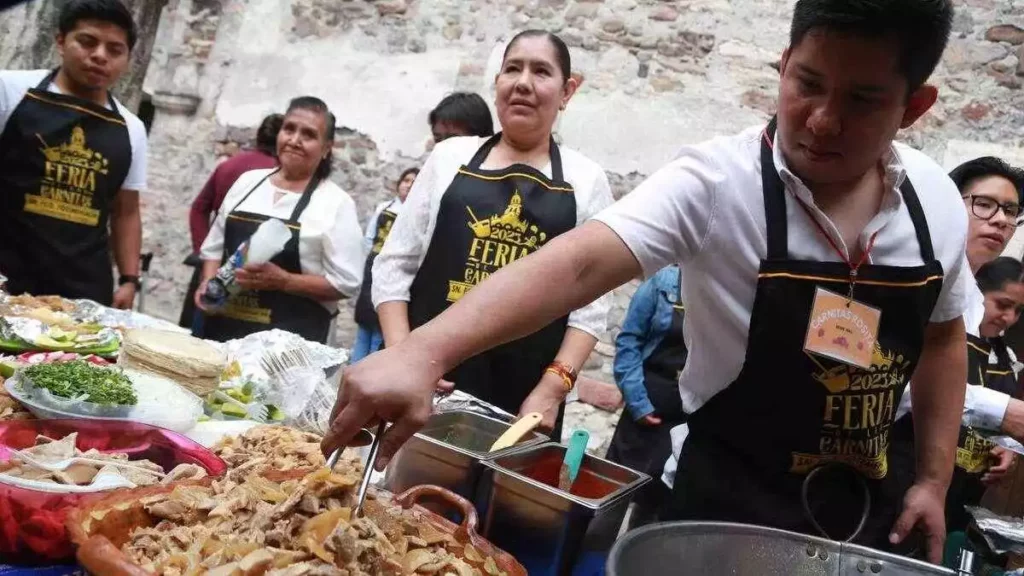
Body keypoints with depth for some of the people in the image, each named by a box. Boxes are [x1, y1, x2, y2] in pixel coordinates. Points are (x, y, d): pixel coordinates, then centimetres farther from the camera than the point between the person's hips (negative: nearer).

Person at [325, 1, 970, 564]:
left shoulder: (938, 199, -5)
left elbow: (942, 338, 10)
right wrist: (424, 351, -48)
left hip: (868, 510, 5)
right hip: (728, 504, -5)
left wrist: (935, 479, 6)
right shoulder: (715, 181, -21)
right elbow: (580, 262, -35)